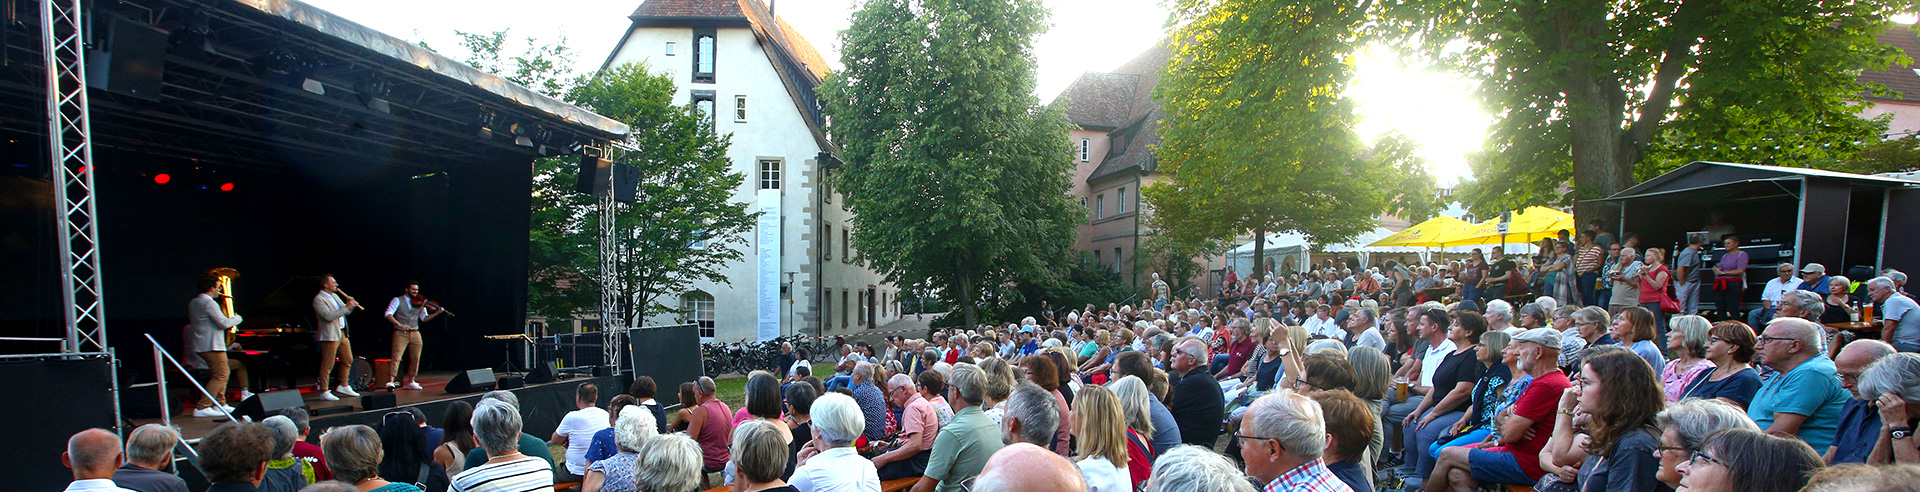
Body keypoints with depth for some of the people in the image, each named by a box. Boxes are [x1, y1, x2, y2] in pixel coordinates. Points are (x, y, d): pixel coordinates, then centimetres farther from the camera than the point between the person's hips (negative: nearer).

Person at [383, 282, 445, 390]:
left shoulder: (420, 303, 11)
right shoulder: (398, 300, 2)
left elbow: (424, 318, 7)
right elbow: (388, 314, -9)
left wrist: (437, 313, -9)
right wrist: (399, 324, -23)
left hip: (415, 334, 4)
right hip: (401, 333, -4)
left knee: (415, 359, 5)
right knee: (396, 358, -12)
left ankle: (411, 382, 16)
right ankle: (391, 381, -13)